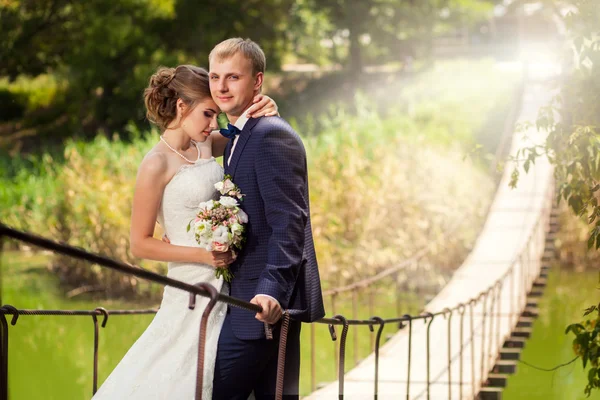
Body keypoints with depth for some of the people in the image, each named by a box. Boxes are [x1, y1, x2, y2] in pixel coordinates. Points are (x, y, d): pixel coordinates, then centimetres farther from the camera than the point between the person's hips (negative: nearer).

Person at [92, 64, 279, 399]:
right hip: (196, 292, -7)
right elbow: (141, 244, -11)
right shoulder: (157, 165, -13)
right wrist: (204, 255, -18)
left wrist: (267, 113, -6)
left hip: (229, 286, 7)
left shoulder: (205, 145, 5)